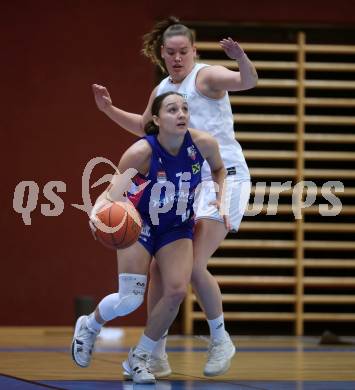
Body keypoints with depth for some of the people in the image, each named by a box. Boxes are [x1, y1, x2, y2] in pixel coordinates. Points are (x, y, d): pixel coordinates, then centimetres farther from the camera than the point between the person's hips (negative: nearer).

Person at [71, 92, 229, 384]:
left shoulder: (203, 143, -19)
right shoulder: (141, 152, -30)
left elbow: (219, 169, 5)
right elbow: (112, 193, -27)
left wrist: (220, 199, -11)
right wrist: (97, 210, -49)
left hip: (178, 227, 3)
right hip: (139, 224, -3)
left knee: (177, 291, -16)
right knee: (130, 300, -10)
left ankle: (140, 357, 6)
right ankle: (89, 326, 26)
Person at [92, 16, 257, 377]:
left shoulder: (206, 77, -8)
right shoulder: (161, 91, 13)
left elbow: (248, 81, -27)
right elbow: (144, 127, 33)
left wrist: (241, 58, -47)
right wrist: (109, 109, 23)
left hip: (224, 178, -7)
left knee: (194, 266, -18)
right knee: (160, 267, 1)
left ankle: (221, 340, 3)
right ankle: (156, 357, 9)